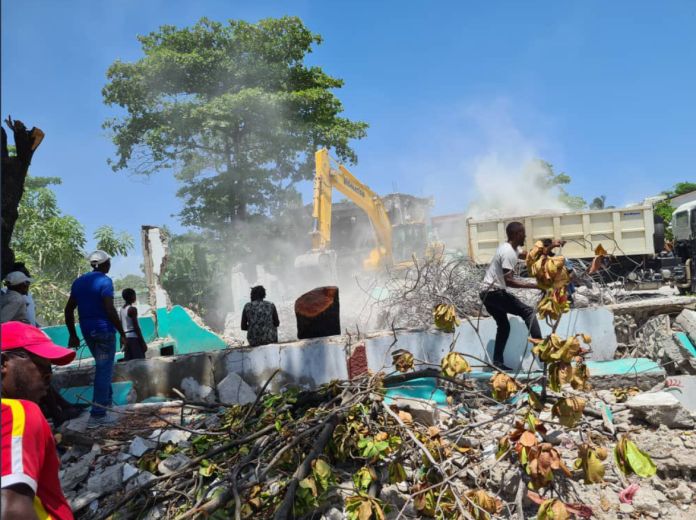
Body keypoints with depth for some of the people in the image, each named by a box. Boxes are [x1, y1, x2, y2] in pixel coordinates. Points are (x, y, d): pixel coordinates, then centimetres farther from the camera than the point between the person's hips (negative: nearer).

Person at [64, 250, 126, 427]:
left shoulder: (79, 281, 11)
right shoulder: (105, 281, -11)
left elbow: (68, 310, 12)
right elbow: (110, 310, -21)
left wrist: (73, 335, 17)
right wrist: (122, 333, -16)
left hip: (87, 331, 8)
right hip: (104, 330, -8)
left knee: (103, 367, 23)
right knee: (104, 371, -2)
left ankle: (107, 402, 28)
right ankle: (98, 415, 1)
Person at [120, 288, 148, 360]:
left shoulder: (122, 309, 13)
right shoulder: (132, 309, -11)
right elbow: (136, 327, -16)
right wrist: (143, 342, -15)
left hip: (126, 337, 8)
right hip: (134, 337, -8)